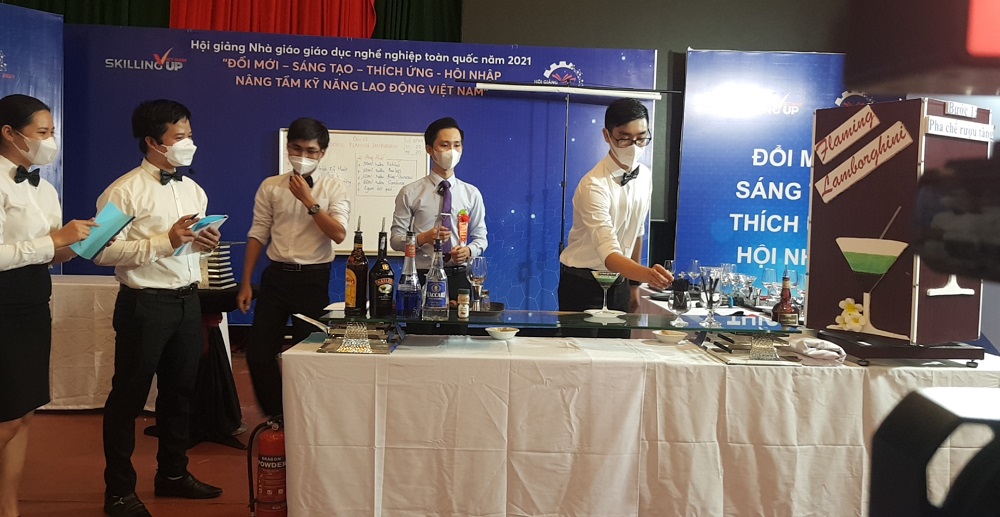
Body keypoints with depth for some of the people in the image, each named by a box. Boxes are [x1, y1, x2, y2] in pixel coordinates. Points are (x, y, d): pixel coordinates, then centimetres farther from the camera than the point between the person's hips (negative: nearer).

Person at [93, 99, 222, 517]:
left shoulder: (194, 190, 12)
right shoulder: (124, 192, -11)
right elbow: (104, 252, -18)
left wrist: (208, 242, -3)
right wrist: (165, 240, -24)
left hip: (187, 301, 7)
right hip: (145, 305, -7)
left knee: (180, 391, 17)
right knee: (129, 397, 6)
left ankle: (172, 473, 35)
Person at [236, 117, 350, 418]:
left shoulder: (333, 188, -2)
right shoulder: (270, 186, 5)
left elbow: (339, 235, -14)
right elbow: (258, 235, 6)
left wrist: (309, 201, -19)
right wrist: (246, 283, 4)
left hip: (313, 278, -2)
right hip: (276, 276, 3)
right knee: (259, 352, 4)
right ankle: (276, 414, 25)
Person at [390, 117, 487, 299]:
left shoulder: (472, 193, 7)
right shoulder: (410, 193, 0)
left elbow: (481, 237, 10)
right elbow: (395, 239, -1)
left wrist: (469, 250, -13)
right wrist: (422, 238, -20)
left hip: (459, 277, 2)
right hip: (422, 278, -2)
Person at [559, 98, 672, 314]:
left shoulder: (645, 176, 0)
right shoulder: (594, 186, -25)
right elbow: (609, 255, -34)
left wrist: (635, 285, 14)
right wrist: (647, 274, -51)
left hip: (618, 282, 6)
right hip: (582, 285, -6)